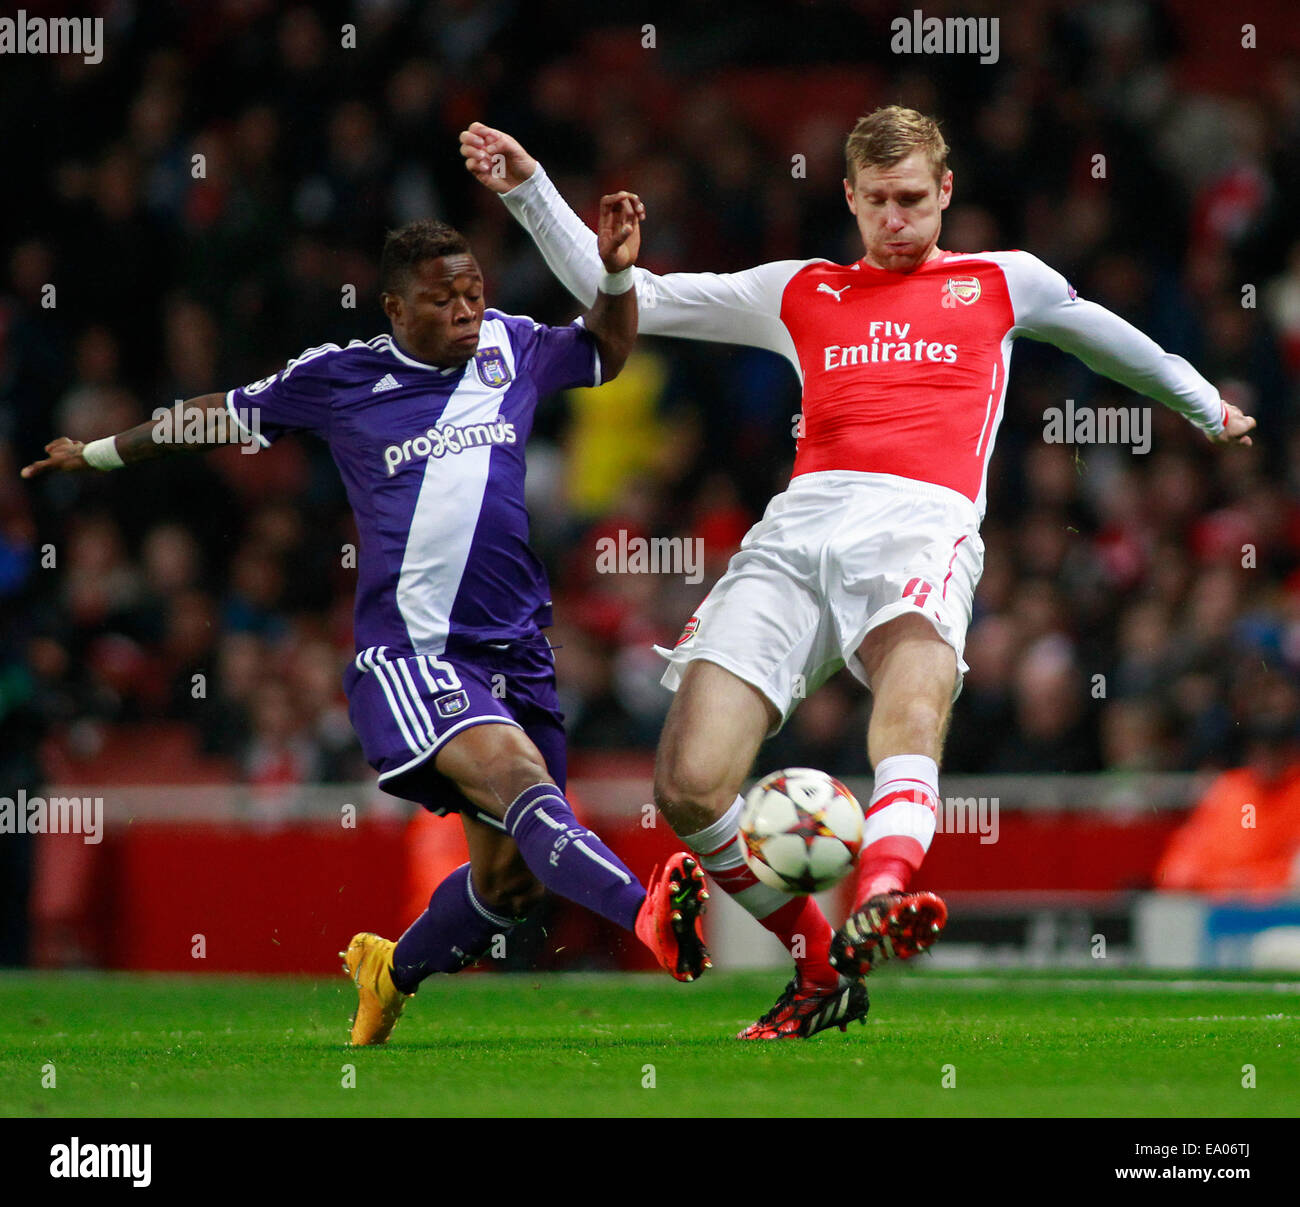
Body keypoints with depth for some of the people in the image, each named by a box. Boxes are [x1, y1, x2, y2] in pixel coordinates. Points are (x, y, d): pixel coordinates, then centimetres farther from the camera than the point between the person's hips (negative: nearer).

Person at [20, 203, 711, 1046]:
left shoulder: (510, 349, 13)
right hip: (409, 652, -5)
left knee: (514, 874, 5)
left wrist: (617, 274, 13)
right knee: (519, 780, -32)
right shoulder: (338, 377, 5)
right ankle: (648, 915, -56)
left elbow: (607, 353, 33)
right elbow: (223, 416, 21)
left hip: (516, 653, 5)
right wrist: (101, 453, 33)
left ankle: (392, 972, 33)